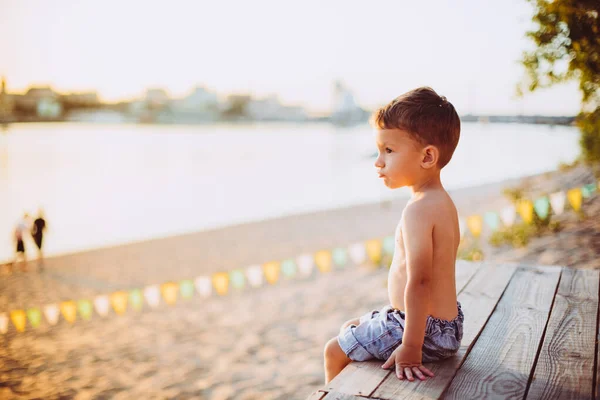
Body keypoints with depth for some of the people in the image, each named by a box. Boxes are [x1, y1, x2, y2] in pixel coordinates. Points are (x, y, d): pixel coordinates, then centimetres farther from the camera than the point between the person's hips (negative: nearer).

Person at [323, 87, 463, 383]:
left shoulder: (418, 209, -26)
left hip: (425, 330, -10)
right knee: (349, 328, 24)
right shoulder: (443, 201, 5)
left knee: (334, 351, 4)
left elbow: (418, 281, -31)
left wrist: (410, 348, -28)